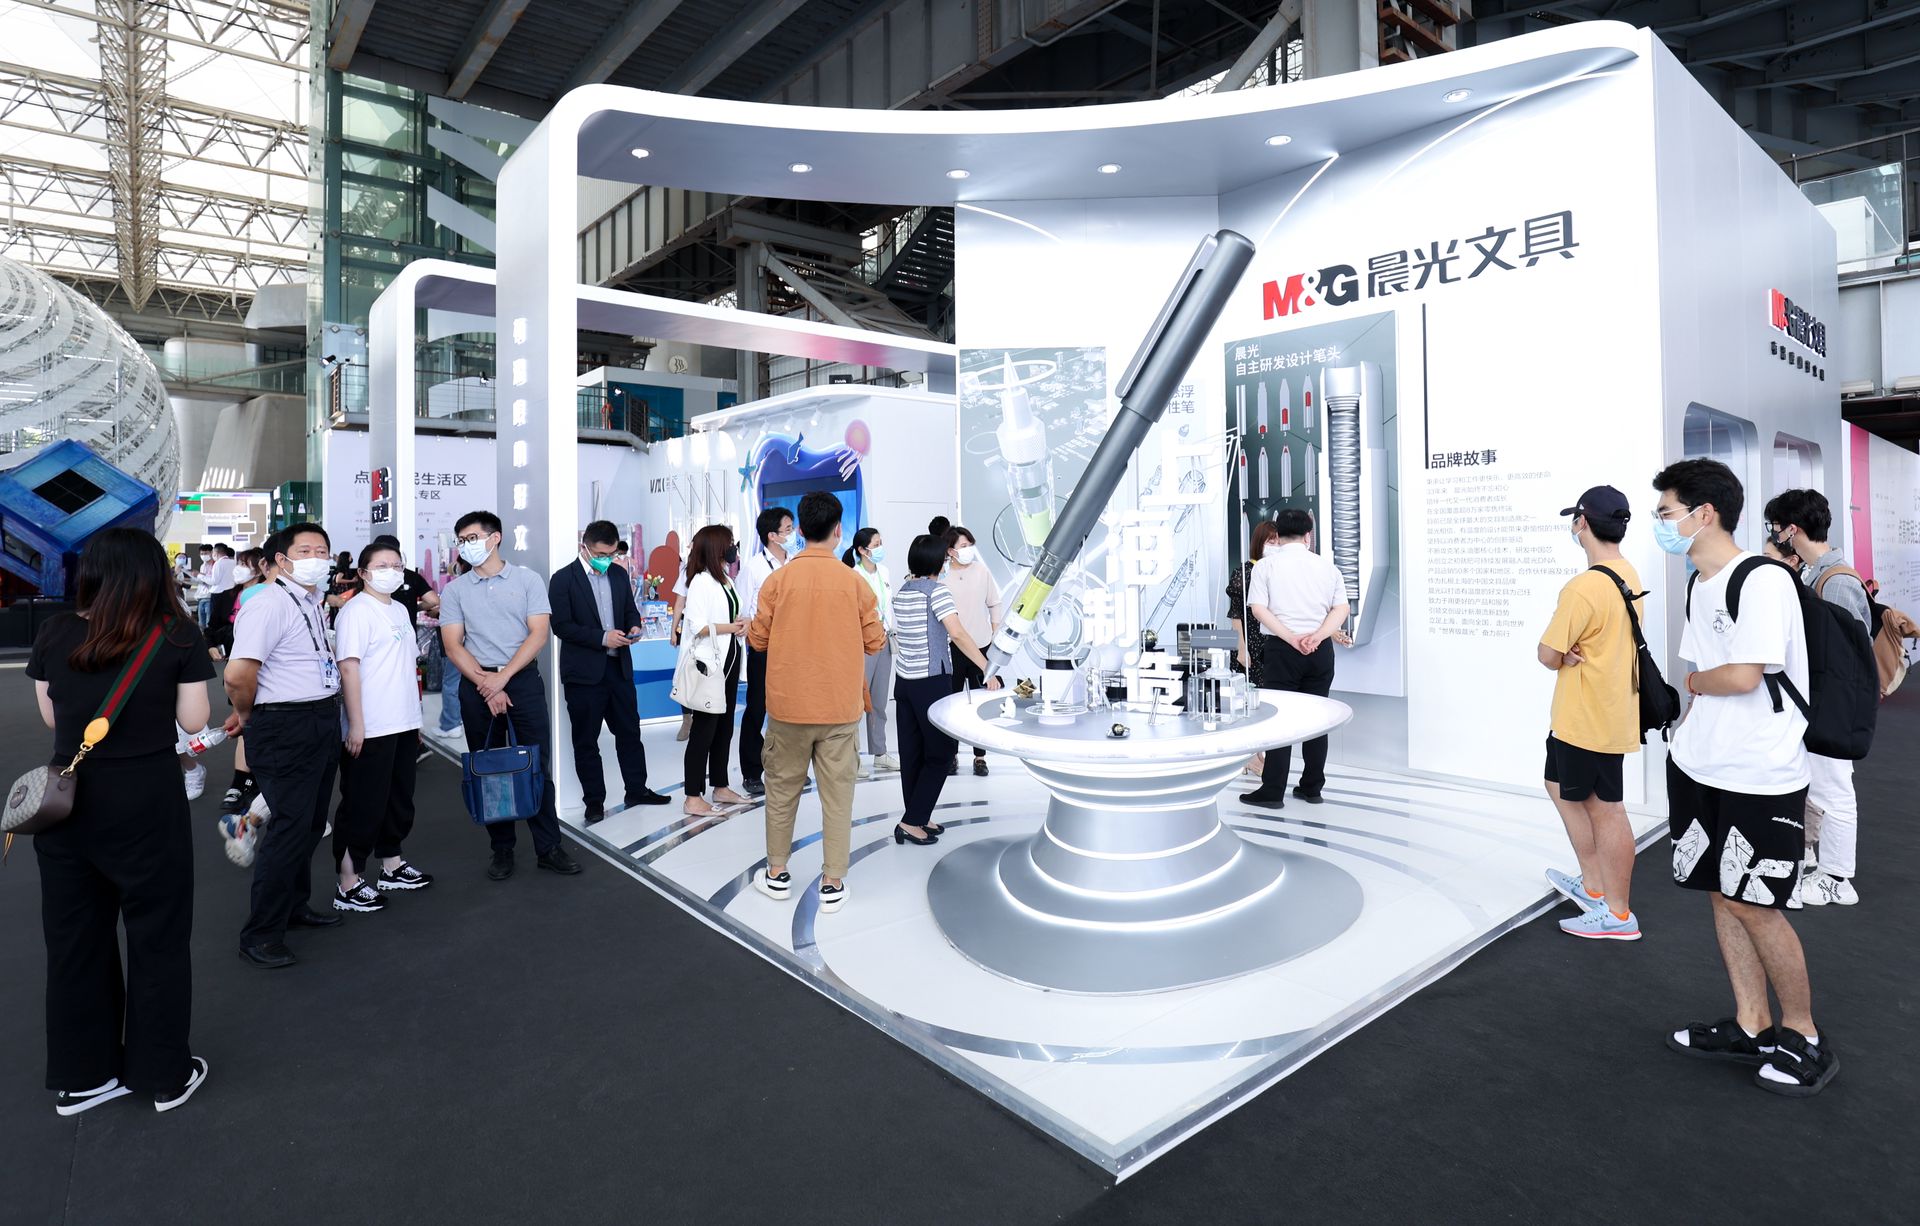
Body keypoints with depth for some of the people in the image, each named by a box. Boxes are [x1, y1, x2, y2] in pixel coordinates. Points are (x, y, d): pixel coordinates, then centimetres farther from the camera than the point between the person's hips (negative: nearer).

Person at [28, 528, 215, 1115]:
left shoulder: (54, 633, -1)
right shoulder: (178, 634, -10)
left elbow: (51, 717, 8)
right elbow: (195, 720, -6)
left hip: (67, 802, 4)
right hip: (146, 803, -3)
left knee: (75, 940, 17)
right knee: (158, 938, 11)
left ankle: (80, 1076, 31)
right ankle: (164, 1075, 24)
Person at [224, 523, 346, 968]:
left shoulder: (314, 603, 12)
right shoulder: (268, 604, -17)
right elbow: (238, 675, -25)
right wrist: (246, 715, -8)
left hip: (323, 722, 9)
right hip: (285, 727, -9)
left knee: (311, 823, 18)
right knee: (290, 826, -5)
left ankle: (294, 906, 35)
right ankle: (261, 935, 7)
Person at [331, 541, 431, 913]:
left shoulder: (400, 610, 14)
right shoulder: (357, 611, -11)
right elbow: (348, 669, -16)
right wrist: (356, 724, -20)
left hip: (404, 725, 8)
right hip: (370, 729, -8)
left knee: (399, 799, 17)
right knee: (363, 806, -1)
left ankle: (392, 866, 31)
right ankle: (348, 884, 9)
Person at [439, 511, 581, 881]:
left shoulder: (527, 580, 2)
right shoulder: (455, 590, 7)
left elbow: (539, 633, -5)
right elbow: (453, 645, 1)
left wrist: (502, 677, -13)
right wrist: (485, 683, -12)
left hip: (523, 679, -2)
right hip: (476, 684, 2)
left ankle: (548, 847, 7)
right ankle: (502, 848, 18)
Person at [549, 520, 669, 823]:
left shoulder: (618, 574, 9)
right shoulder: (563, 579, -7)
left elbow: (630, 609, 18)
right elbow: (561, 626, -14)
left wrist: (633, 627, -5)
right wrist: (602, 637, -21)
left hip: (618, 666, 5)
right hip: (584, 672, -5)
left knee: (629, 730, 11)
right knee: (586, 740, 6)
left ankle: (637, 790, 23)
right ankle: (594, 801, 16)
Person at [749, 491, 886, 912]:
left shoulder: (778, 580, -6)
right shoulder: (855, 582, -6)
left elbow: (758, 639, 0)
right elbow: (875, 643, 0)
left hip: (788, 705, 1)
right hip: (839, 708, 0)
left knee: (782, 789, 15)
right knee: (837, 795, 7)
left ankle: (777, 873, 26)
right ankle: (833, 884, 13)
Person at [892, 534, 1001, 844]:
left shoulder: (901, 592, 10)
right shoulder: (936, 591, -13)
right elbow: (958, 635, -23)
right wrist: (988, 669, -26)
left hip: (904, 681, 7)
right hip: (931, 682, -7)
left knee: (912, 753, 11)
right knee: (941, 752, 3)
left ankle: (918, 818, 20)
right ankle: (910, 822, 1)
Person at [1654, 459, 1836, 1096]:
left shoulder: (1763, 579, -16)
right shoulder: (1699, 587, 10)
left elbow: (1742, 676, -24)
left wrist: (1693, 681, -4)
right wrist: (1686, 743, 9)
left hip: (1760, 780, -8)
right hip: (1700, 770, 8)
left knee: (1751, 905, 0)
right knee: (1722, 895, 12)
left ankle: (1803, 1037, 20)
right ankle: (1751, 1027, 26)